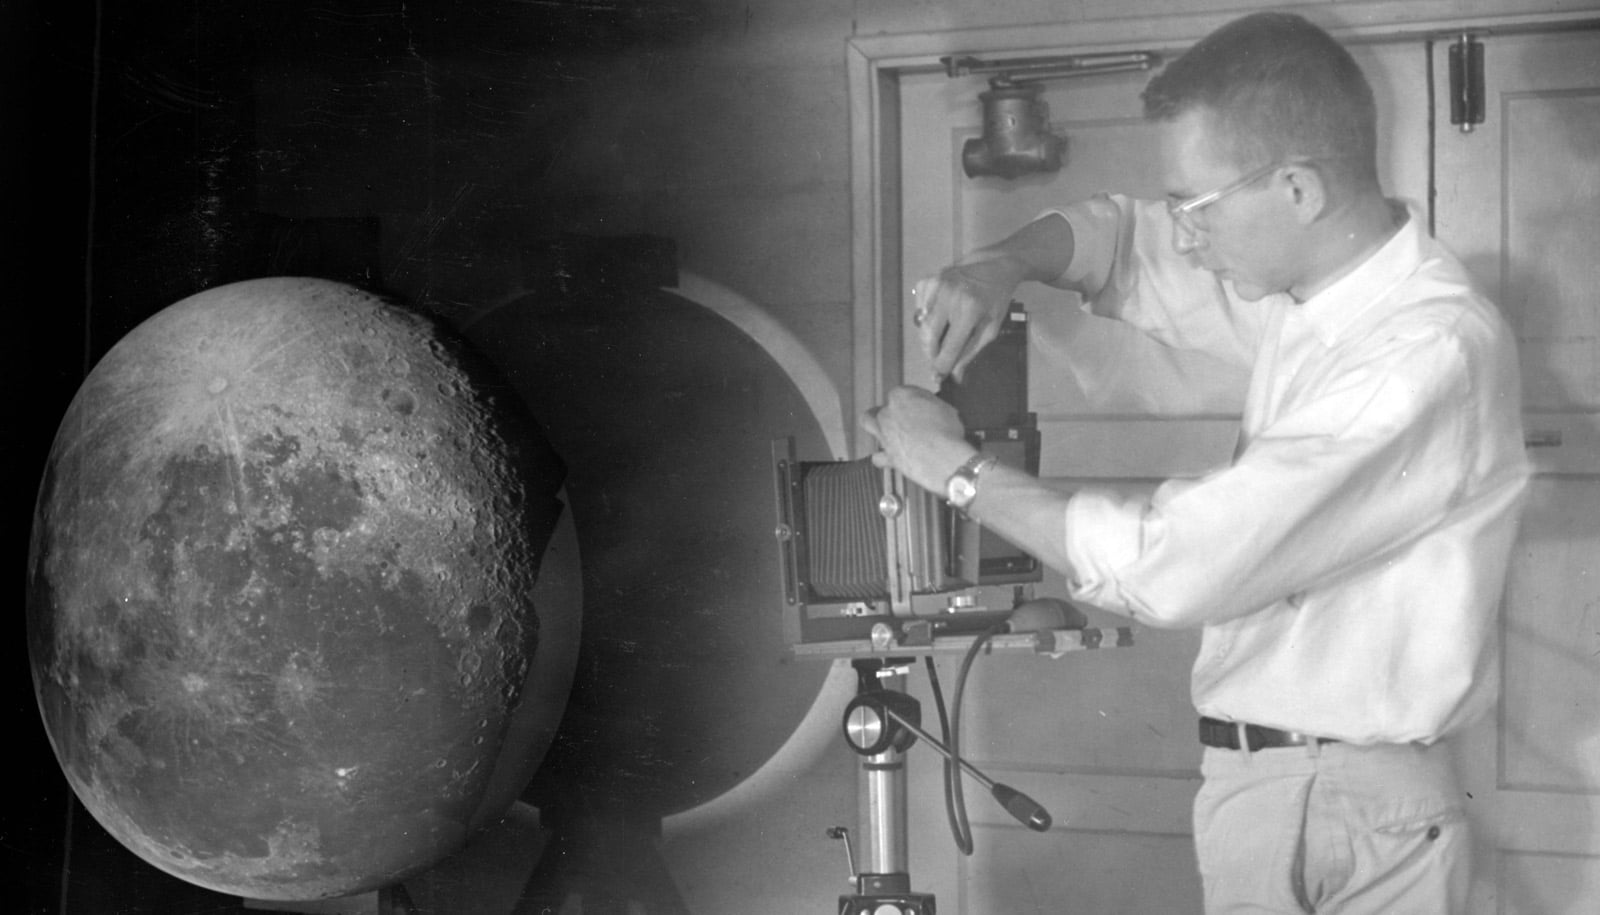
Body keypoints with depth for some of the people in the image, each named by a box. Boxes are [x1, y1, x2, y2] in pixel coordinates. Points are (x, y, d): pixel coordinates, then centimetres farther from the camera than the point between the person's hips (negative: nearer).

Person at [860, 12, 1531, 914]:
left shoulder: (1435, 352, -24)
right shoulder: (1302, 286, 2)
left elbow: (1175, 564, -27)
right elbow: (1123, 237, 19)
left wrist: (960, 470, -15)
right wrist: (1001, 264, -3)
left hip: (1350, 815, -7)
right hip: (1252, 774, 8)